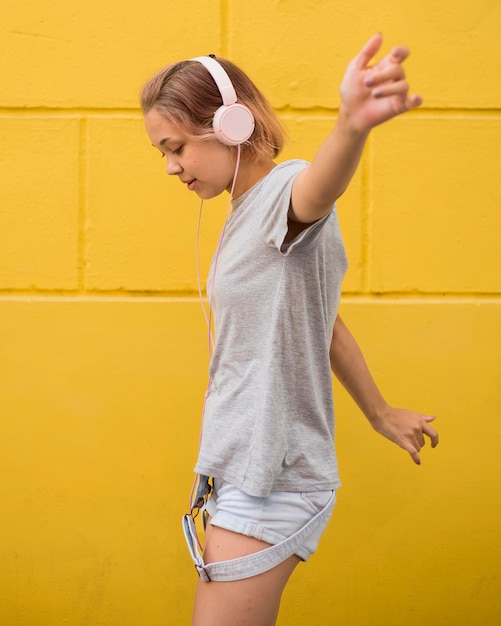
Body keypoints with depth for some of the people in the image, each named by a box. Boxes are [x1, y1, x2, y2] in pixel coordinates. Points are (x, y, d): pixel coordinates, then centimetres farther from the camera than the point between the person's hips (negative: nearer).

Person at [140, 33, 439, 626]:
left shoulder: (286, 190, -15)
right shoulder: (244, 215, 14)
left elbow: (318, 189, -42)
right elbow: (324, 321, 23)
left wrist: (353, 124, -64)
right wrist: (379, 412, 31)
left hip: (273, 486, -9)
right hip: (241, 476, 9)